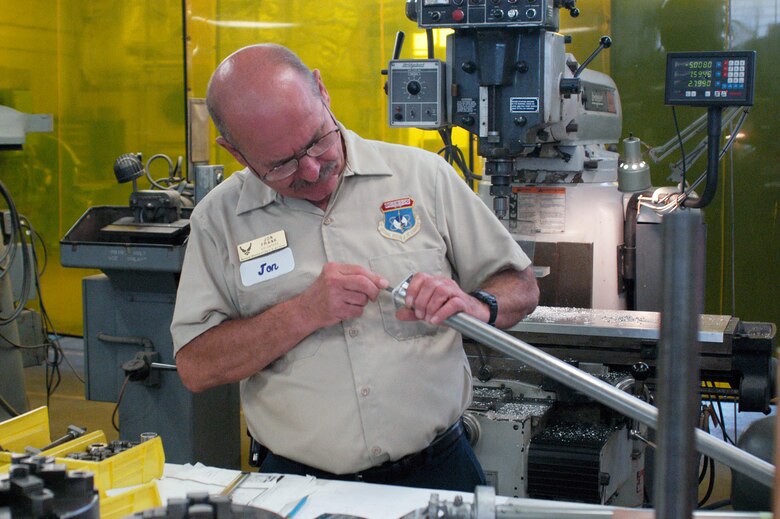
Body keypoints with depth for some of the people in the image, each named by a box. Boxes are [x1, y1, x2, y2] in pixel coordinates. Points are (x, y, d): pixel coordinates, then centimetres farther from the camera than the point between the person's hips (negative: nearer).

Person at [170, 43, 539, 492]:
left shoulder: (423, 175, 3)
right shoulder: (218, 218, 3)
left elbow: (521, 287, 9)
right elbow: (196, 367, -3)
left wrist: (478, 306, -14)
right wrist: (305, 313, -14)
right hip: (300, 480, 0)